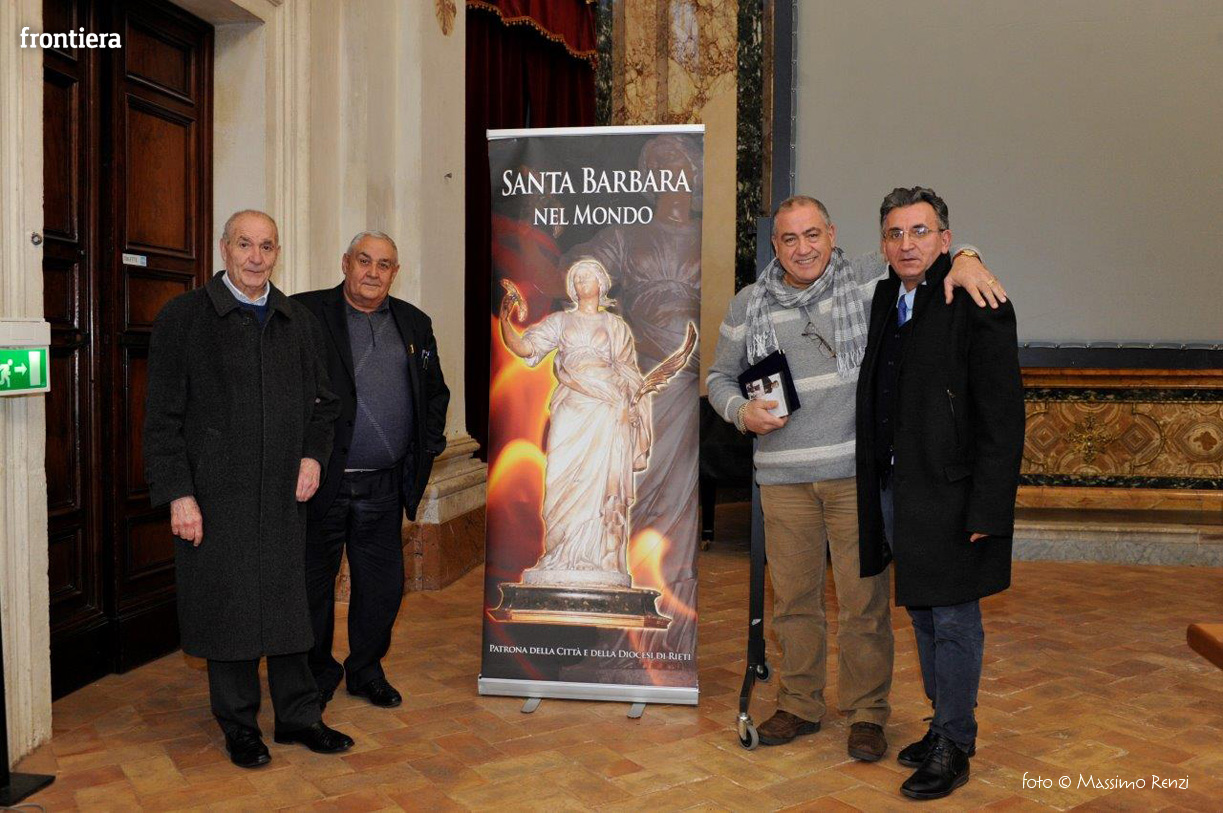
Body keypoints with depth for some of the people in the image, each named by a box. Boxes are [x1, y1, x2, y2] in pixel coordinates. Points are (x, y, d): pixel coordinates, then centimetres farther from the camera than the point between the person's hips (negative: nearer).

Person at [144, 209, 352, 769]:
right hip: (215, 495, -3)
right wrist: (178, 494, -11)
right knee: (226, 606, 6)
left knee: (288, 602, 10)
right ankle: (239, 726, 22)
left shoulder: (299, 323, 10)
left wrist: (313, 455, -1)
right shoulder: (183, 318, -2)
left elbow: (322, 402, 16)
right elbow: (163, 418, -5)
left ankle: (298, 716, 24)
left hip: (284, 493, 3)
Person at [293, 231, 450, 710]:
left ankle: (366, 670, 32)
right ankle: (316, 676, 28)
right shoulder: (306, 314, -4)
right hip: (320, 482, -4)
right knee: (314, 584, 9)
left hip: (383, 487, 4)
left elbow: (435, 392, 20)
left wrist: (427, 446, 8)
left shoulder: (414, 324, 11)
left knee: (382, 585, 12)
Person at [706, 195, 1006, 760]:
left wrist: (963, 260, -19)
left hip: (858, 473, -2)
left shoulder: (868, 280, 2)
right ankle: (799, 705, 29)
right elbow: (720, 376, 18)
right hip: (784, 478, 2)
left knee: (866, 599, 3)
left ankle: (867, 713, 21)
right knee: (793, 596, 12)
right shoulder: (747, 306, 9)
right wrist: (742, 412, -2)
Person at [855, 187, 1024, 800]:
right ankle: (945, 722, 34)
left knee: (954, 622, 4)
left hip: (949, 495, -7)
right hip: (893, 490, 7)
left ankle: (954, 748, 19)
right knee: (923, 615, 18)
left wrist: (987, 510, -18)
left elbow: (1002, 419, -14)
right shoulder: (884, 300, 10)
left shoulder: (977, 306, -11)